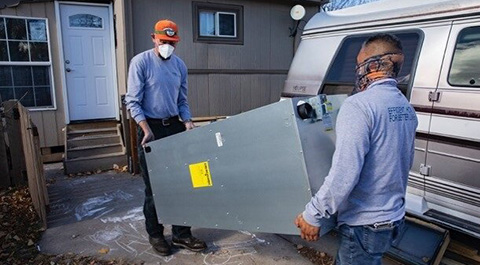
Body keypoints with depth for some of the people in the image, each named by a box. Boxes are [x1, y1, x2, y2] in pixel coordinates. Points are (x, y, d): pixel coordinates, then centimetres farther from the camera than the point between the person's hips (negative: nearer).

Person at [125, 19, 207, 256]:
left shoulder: (180, 65, 9)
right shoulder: (141, 62, -6)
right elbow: (132, 101, -9)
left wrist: (187, 121, -3)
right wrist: (147, 130, -18)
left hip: (174, 126, 5)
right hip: (151, 128, -5)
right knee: (154, 186, 4)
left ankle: (181, 233, 19)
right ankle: (155, 235, 22)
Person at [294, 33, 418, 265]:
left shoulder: (359, 105, -23)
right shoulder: (406, 108, 4)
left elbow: (344, 174, -29)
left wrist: (312, 216, -19)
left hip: (365, 226, -8)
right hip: (393, 218, 8)